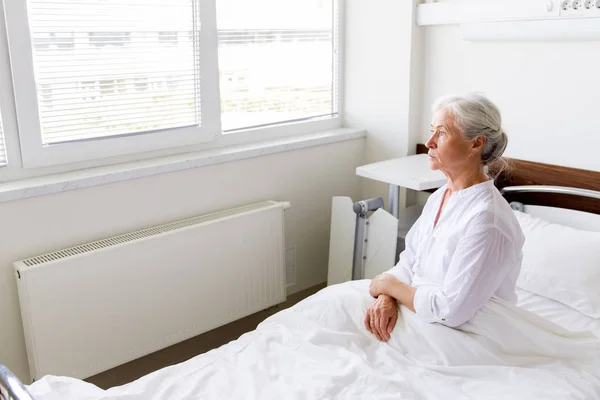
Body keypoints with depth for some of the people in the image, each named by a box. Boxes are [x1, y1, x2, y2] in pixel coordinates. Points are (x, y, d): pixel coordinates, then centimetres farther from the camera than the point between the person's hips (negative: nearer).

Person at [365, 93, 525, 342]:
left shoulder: (487, 220, -24)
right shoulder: (439, 198, 4)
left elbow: (449, 311, -25)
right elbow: (408, 263, 7)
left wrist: (389, 283, -12)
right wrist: (387, 296, -14)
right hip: (418, 317, 7)